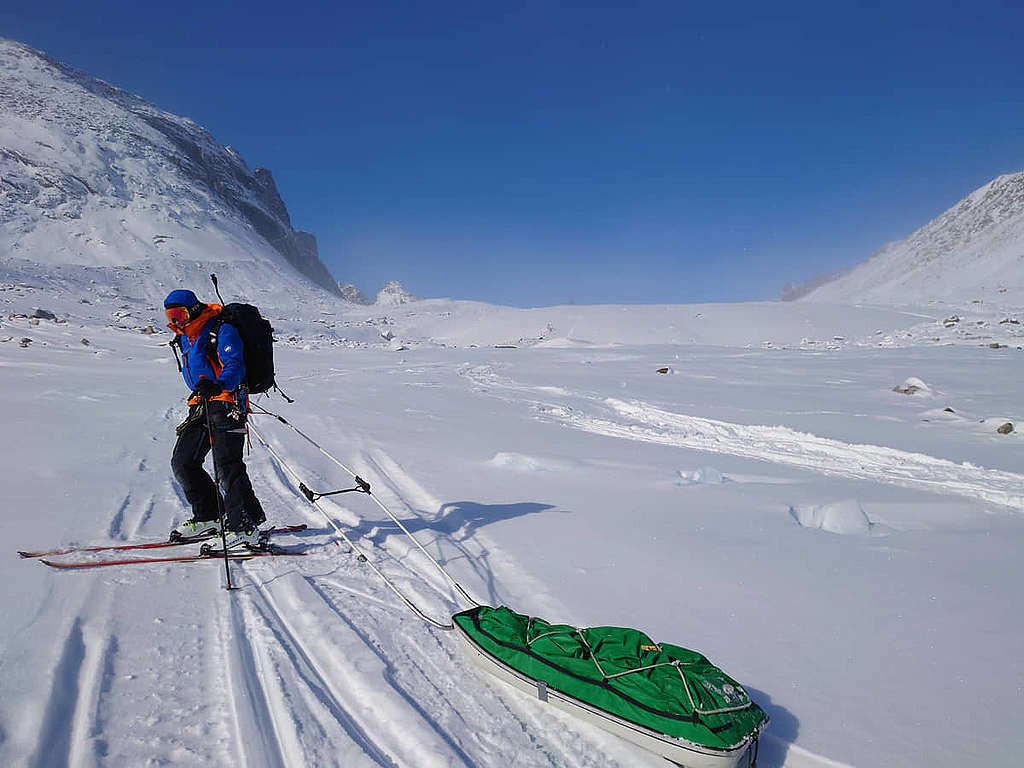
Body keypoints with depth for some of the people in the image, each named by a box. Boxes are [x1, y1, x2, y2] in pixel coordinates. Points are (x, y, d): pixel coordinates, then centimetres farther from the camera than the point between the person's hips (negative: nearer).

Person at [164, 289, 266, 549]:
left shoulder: (221, 331, -11)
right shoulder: (186, 338, 17)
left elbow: (235, 368, -25)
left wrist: (216, 385, -43)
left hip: (226, 404, -10)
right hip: (200, 404, 10)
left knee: (227, 465, -17)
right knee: (182, 462, 8)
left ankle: (245, 528, -15)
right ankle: (209, 517, 21)